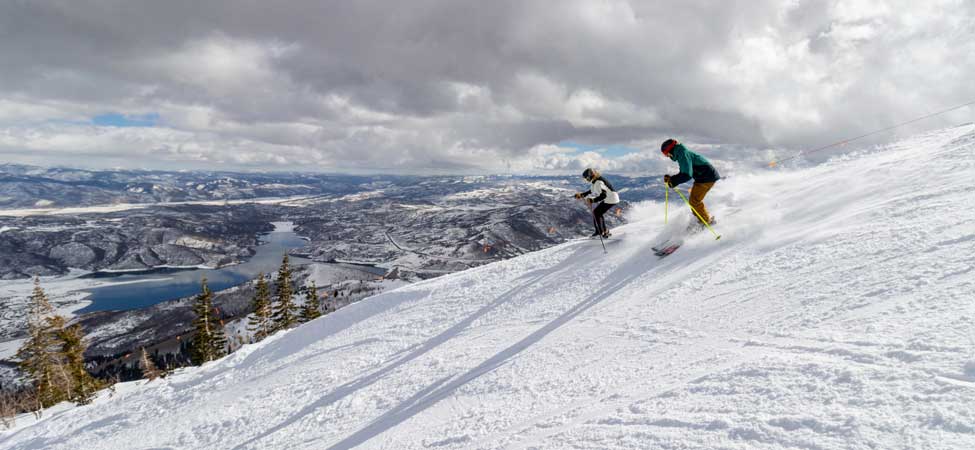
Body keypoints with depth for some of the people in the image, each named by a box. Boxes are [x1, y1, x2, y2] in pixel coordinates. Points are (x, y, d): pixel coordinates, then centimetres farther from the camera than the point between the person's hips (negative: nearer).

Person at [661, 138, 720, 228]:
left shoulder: (683, 155, -21)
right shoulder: (681, 154, 11)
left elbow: (687, 175, -29)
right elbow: (683, 173, 18)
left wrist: (673, 182, -23)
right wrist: (671, 178, 5)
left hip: (708, 177, -11)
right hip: (702, 177, 11)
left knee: (694, 201, -9)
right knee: (694, 198, 19)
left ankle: (707, 221, 4)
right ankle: (700, 218, 32)